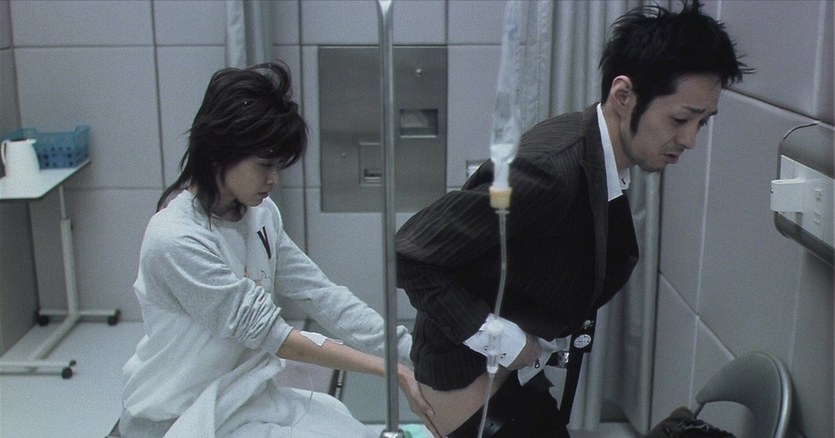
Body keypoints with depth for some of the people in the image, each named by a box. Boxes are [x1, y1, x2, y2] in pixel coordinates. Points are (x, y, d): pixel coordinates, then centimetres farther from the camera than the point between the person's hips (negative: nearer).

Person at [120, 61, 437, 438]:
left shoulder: (260, 214, -1)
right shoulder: (175, 239, -23)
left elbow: (319, 294, -3)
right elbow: (266, 333, -22)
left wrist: (413, 355, -11)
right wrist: (388, 369, -21)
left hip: (247, 391, 6)